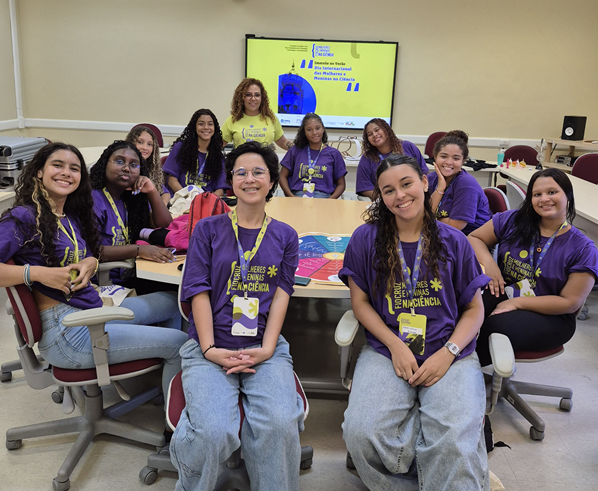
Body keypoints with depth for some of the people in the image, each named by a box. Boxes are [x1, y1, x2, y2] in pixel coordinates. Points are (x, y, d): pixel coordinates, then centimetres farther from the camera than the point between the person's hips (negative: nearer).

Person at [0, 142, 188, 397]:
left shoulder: (73, 216, 13)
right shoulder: (23, 218, -11)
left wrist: (91, 263, -3)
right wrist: (38, 273, -26)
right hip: (66, 332, -9)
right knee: (179, 343, -10)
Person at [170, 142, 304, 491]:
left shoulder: (285, 236, 14)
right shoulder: (208, 229, 9)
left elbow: (281, 294, 5)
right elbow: (199, 291, 1)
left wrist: (266, 349, -9)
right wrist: (210, 350, -11)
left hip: (266, 346, 1)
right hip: (210, 347, -1)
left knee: (279, 425, -27)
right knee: (213, 432, -25)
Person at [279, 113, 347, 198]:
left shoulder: (334, 154, 13)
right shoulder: (295, 150, 14)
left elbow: (341, 184, 13)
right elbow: (283, 176, 13)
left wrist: (330, 200, -6)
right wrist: (291, 196, -5)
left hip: (323, 196, 0)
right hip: (297, 195, 0)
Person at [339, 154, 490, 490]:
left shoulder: (453, 242, 6)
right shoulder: (366, 239, 4)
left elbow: (474, 309, 8)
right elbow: (360, 302, 6)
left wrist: (447, 353, -9)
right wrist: (396, 346, -8)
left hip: (451, 354, 0)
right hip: (387, 351, 1)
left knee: (454, 443, -27)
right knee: (362, 433, -24)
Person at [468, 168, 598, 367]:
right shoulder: (513, 221, 0)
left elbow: (570, 302, -10)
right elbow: (474, 238, 8)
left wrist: (517, 302, -18)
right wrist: (488, 262, -15)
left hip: (549, 316, -2)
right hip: (503, 294, 2)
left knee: (498, 325, -35)